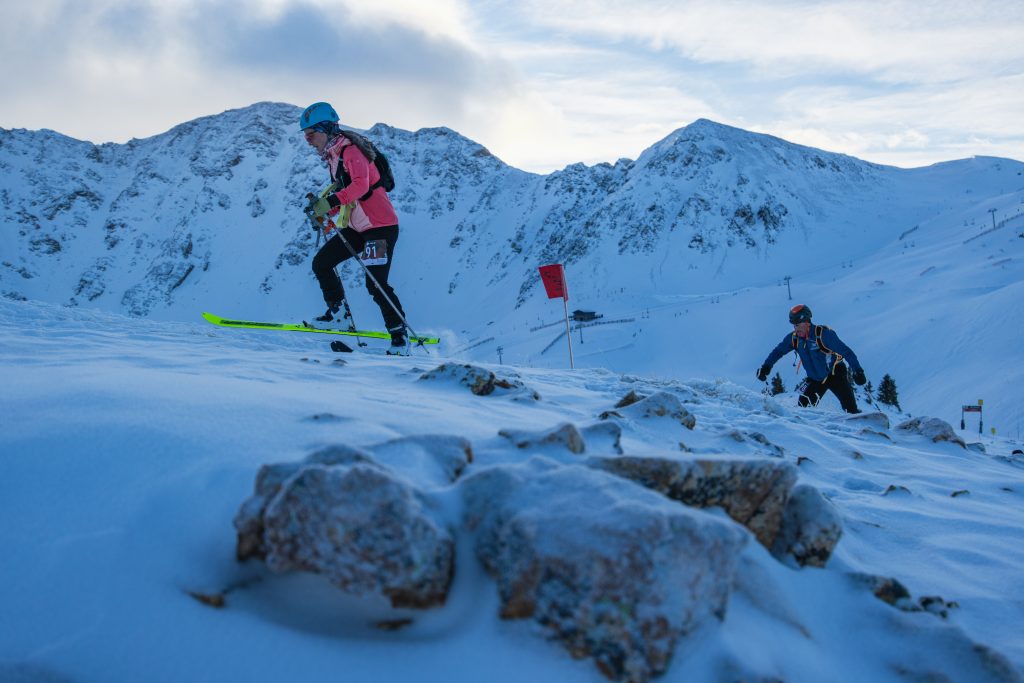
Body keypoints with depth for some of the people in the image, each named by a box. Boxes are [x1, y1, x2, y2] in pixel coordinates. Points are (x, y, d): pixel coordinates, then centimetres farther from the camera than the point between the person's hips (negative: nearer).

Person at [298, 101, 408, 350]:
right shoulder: (332, 156, 13)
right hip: (357, 227, 9)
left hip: (380, 226, -9)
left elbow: (360, 185, -31)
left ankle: (398, 331, 3)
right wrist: (323, 209, 6)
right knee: (321, 264, 5)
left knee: (376, 284, -11)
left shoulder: (350, 150, -15)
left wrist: (330, 202, -39)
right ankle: (337, 312, 16)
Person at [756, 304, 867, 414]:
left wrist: (858, 371, -28)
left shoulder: (823, 333, -23)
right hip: (815, 379, 5)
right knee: (804, 405, -11)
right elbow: (778, 351, 8)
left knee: (850, 408, -13)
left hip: (835, 375, -5)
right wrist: (765, 367, -3)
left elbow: (846, 352, -23)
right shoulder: (793, 338, -7)